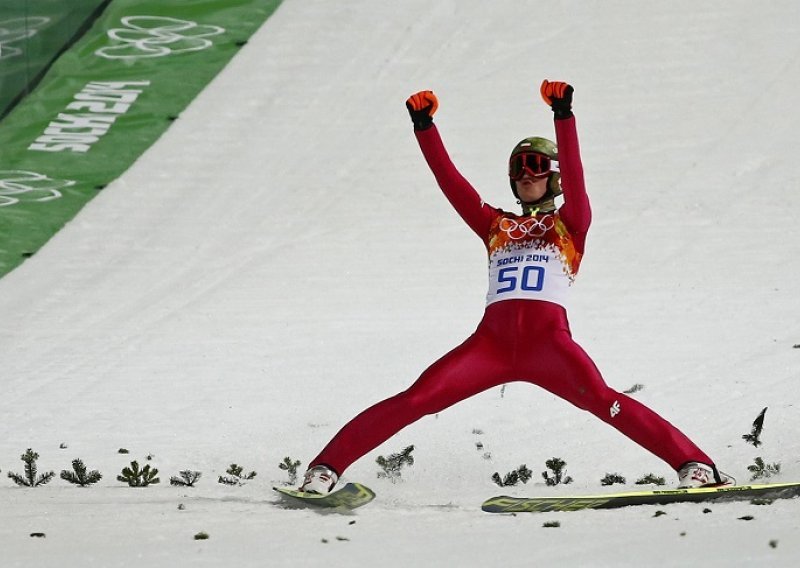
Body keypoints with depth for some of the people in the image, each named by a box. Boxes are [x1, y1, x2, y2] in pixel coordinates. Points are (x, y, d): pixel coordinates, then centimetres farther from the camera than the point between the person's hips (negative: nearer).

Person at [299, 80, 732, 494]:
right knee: (413, 401, -10)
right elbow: (449, 179, 17)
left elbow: (574, 175, -1)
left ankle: (696, 466, -32)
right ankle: (325, 469, -11)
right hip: (493, 340, 3)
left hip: (548, 341, -3)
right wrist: (423, 126, 6)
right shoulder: (495, 226, 25)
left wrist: (563, 116, -15)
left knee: (602, 401, -27)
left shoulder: (570, 224, 16)